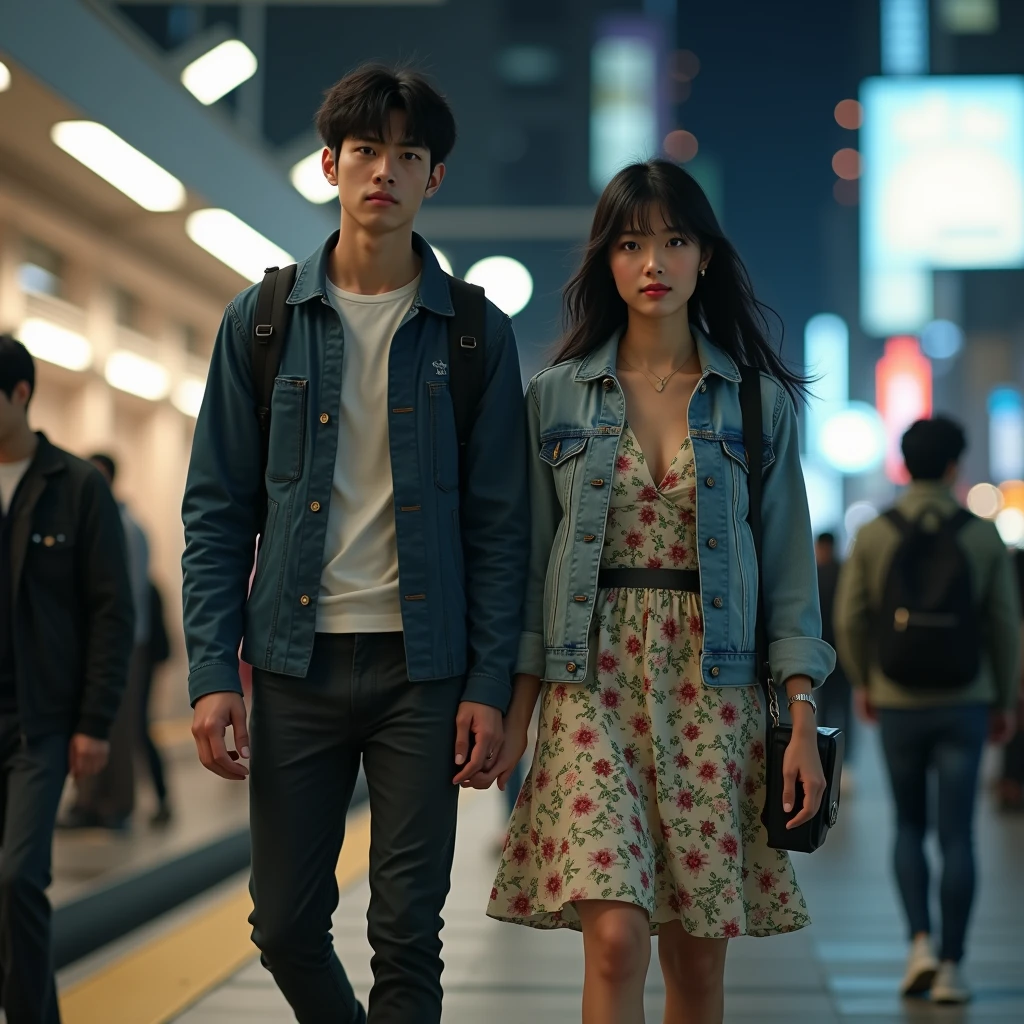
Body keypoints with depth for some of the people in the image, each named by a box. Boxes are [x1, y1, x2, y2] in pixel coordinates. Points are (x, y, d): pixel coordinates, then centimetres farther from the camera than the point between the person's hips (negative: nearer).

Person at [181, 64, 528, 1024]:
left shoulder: (475, 333, 3)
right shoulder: (260, 322, 6)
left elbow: (498, 522, 2)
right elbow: (216, 509, 5)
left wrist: (488, 685, -6)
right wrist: (212, 671, -4)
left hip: (423, 666, -1)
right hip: (297, 662, 1)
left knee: (408, 934, 1)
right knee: (286, 925, 7)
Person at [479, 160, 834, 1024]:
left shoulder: (759, 400, 6)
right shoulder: (556, 397, 6)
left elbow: (789, 564, 6)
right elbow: (533, 565, 8)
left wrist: (804, 720, -2)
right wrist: (517, 710, 1)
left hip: (713, 692, 1)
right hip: (593, 685, -1)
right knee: (615, 937, -14)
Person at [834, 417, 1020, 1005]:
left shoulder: (874, 535, -4)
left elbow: (851, 617, -3)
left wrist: (861, 682, 13)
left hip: (897, 703, 1)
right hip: (964, 703, -1)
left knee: (909, 827, 17)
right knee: (957, 836, 3)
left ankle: (921, 944, 2)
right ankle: (951, 968, 2)